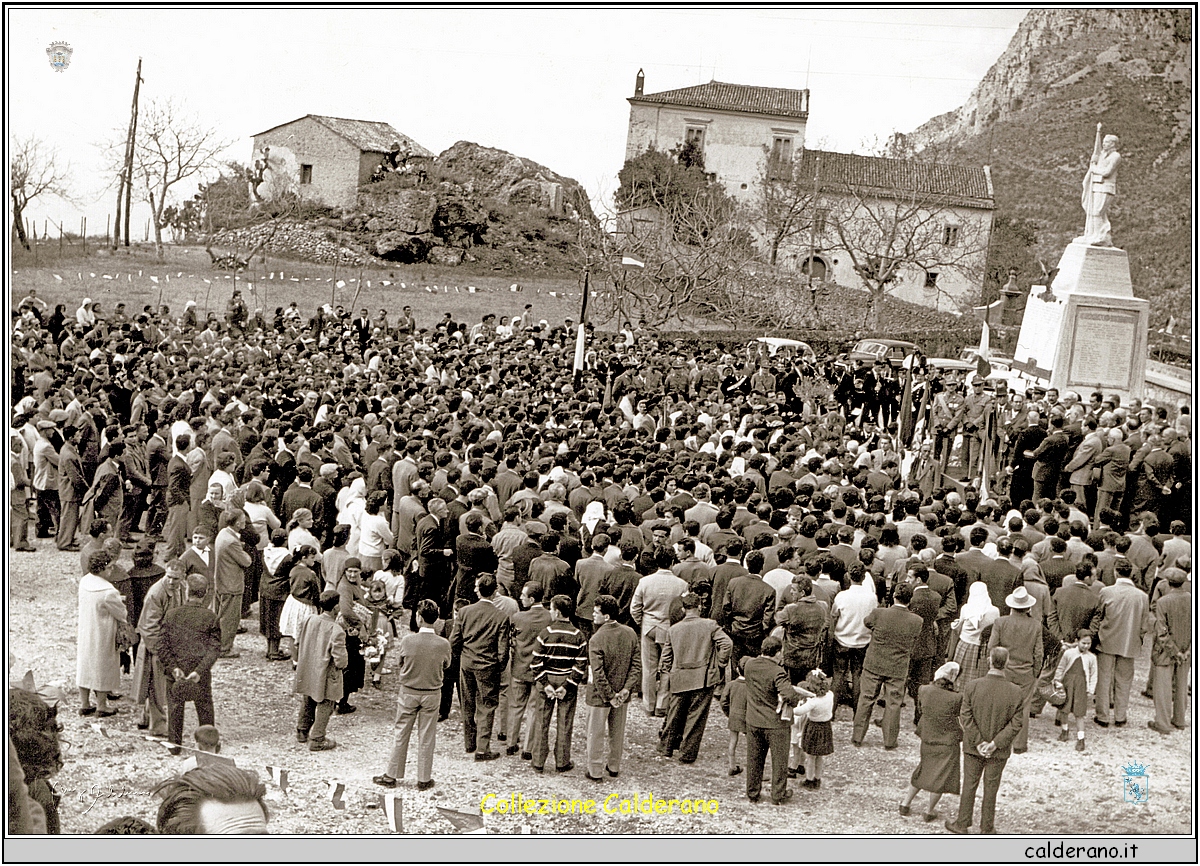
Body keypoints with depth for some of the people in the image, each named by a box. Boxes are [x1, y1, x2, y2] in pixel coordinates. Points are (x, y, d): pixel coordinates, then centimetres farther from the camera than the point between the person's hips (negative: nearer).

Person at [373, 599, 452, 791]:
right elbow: (445, 667, 1)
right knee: (426, 738, 9)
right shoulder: (443, 644, -14)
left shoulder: (408, 641, -16)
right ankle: (424, 779, 15)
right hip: (432, 694, 0)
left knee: (401, 735, 11)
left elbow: (400, 663, -1)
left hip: (408, 692, 0)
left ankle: (392, 775, 18)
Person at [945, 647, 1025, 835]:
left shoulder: (972, 686, -15)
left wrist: (978, 742, -10)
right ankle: (987, 828, 23)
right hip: (999, 751, 0)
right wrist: (995, 744, -12)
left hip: (973, 748, 0)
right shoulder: (1015, 692, -14)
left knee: (969, 784, 14)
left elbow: (965, 717, -14)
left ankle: (962, 824, 24)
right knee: (991, 787, 13)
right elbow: (1015, 723, -13)